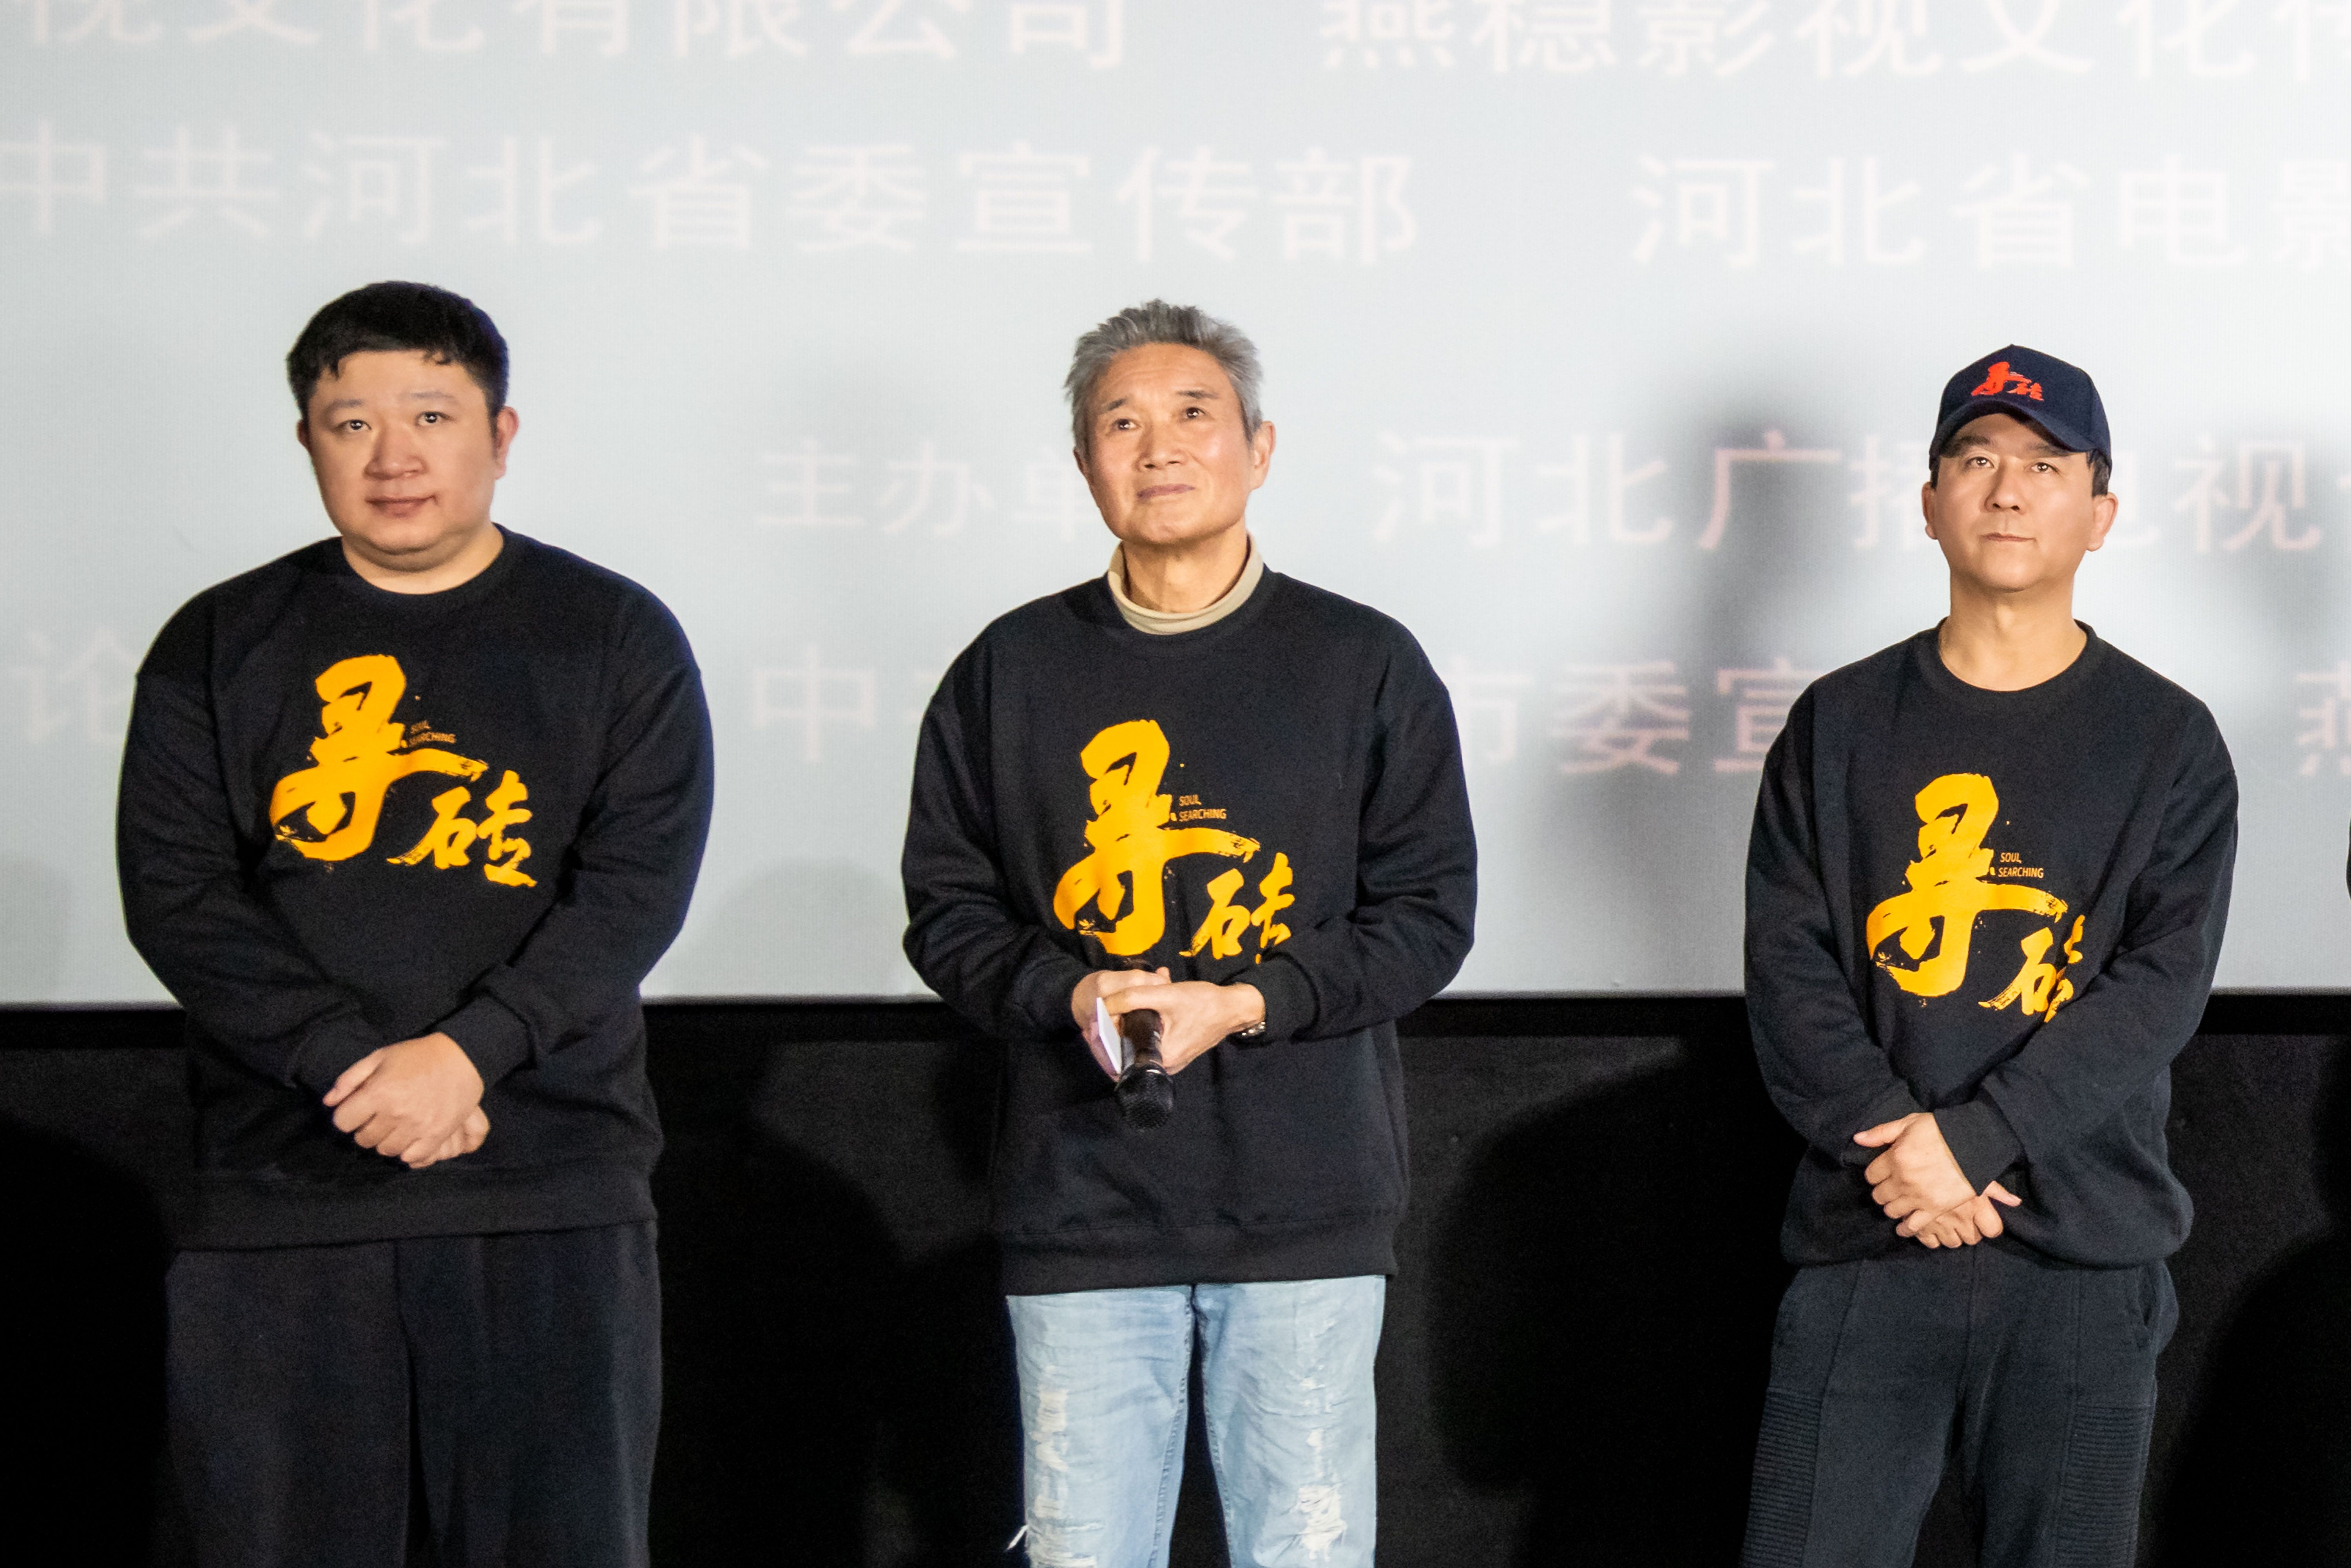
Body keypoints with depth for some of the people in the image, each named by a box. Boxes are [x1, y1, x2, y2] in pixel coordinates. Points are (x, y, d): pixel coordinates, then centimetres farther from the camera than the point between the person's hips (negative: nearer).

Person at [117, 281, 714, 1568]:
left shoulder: (614, 638, 8)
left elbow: (637, 884, -2)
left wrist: (465, 1051, -16)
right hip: (277, 1197, 1)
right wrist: (355, 1064, -12)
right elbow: (176, 894, 1)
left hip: (552, 1200, -1)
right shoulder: (219, 646, 11)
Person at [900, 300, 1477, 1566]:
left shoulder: (1364, 664, 6)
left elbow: (1428, 913, 3)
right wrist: (1070, 996, -10)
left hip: (1307, 1211, -1)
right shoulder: (1014, 669, 10)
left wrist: (1243, 1003, -12)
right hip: (1080, 1204, 1)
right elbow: (946, 908, 11)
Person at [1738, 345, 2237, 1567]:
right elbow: (1786, 963, 2)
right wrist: (1890, 1143, -13)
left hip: (2085, 1253, 0)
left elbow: (2163, 986, -4)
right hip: (1864, 1244, 1)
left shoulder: (2166, 740, 6)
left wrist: (1969, 1138, -14)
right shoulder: (1841, 724, 10)